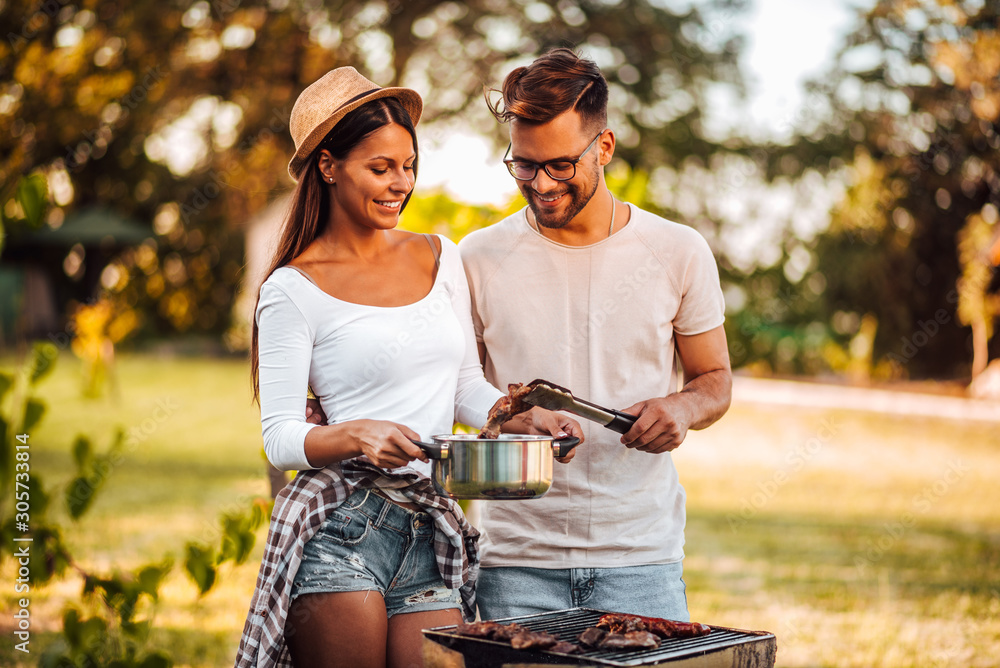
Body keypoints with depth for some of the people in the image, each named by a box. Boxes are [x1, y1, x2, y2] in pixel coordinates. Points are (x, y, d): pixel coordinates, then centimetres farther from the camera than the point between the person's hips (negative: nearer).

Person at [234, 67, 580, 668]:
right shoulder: (293, 290, -3)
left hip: (433, 535, 4)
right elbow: (279, 437, -5)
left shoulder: (443, 259, 12)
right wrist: (357, 434, -23)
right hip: (338, 533, -4)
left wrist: (527, 417, -2)